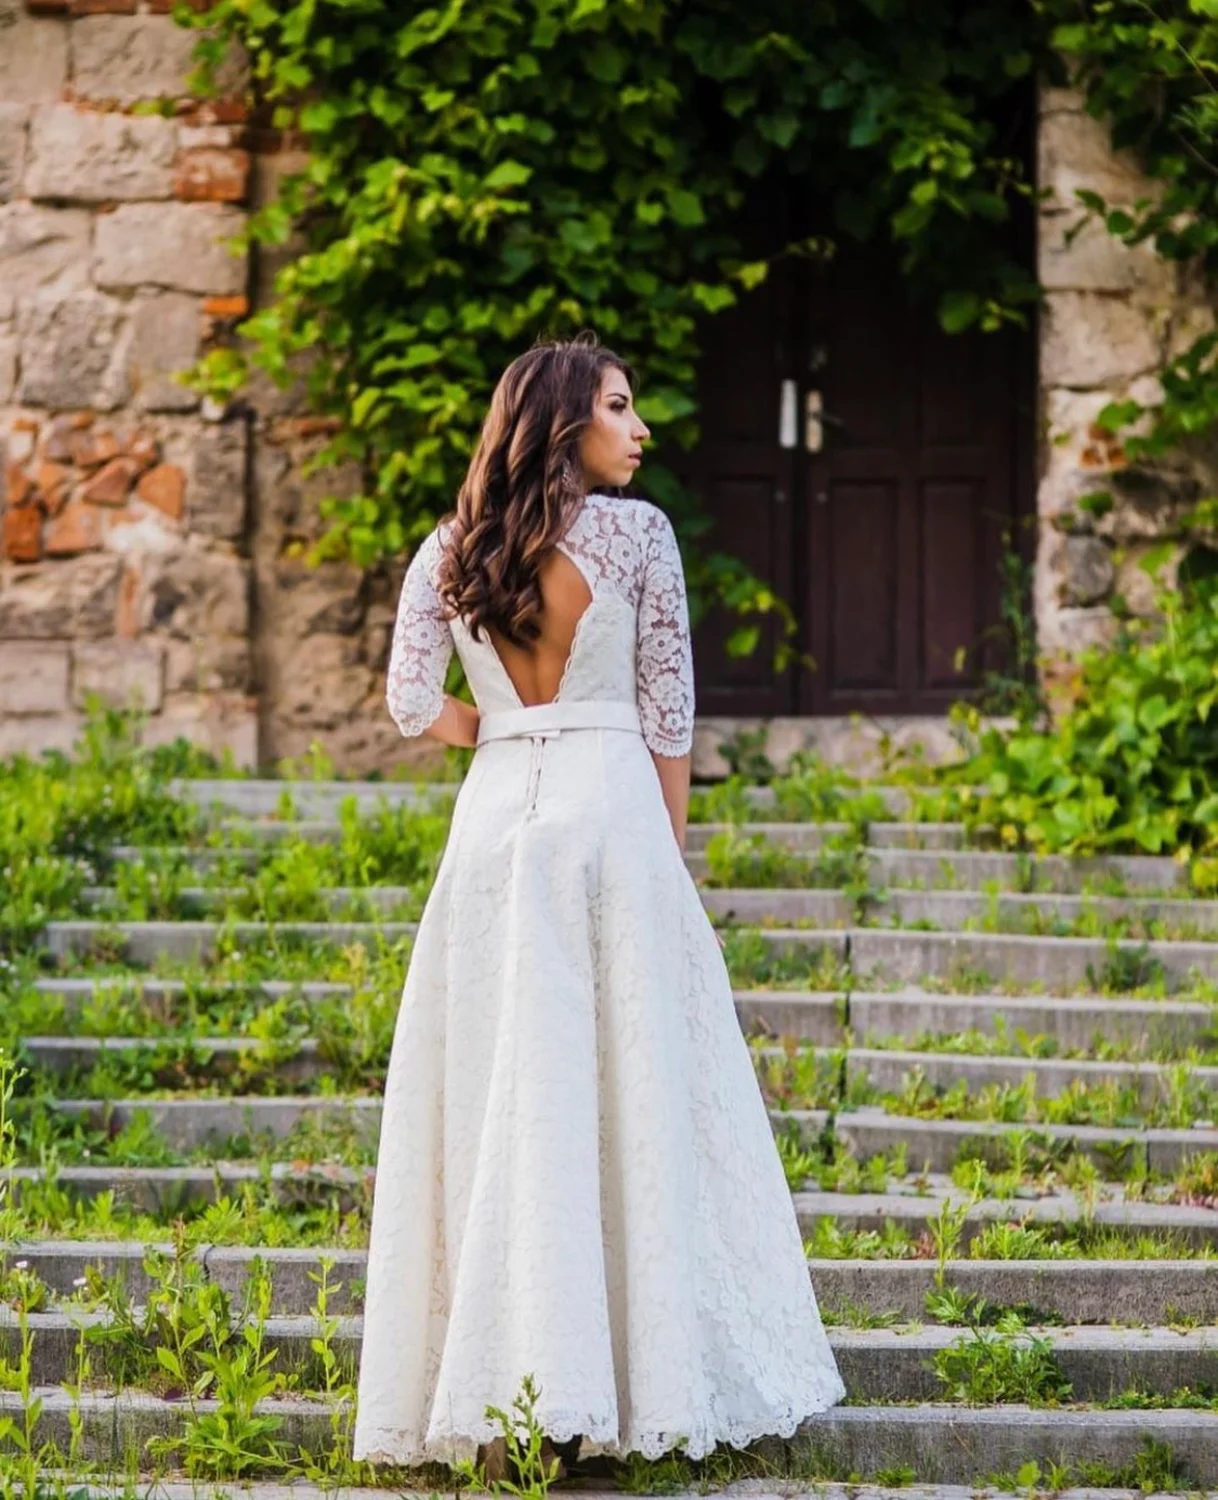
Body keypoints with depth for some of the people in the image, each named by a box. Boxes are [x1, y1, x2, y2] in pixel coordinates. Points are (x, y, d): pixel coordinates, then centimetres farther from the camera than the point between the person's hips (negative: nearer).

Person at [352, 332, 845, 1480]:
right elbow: (667, 711, 0)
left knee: (497, 1096, 3)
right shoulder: (636, 532, -3)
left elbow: (412, 700, 2)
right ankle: (653, 1373, 1)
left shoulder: (449, 549, 8)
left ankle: (495, 1383, 1)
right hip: (611, 810, -3)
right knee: (630, 1091, 0)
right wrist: (670, 853, 9)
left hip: (494, 817, 3)